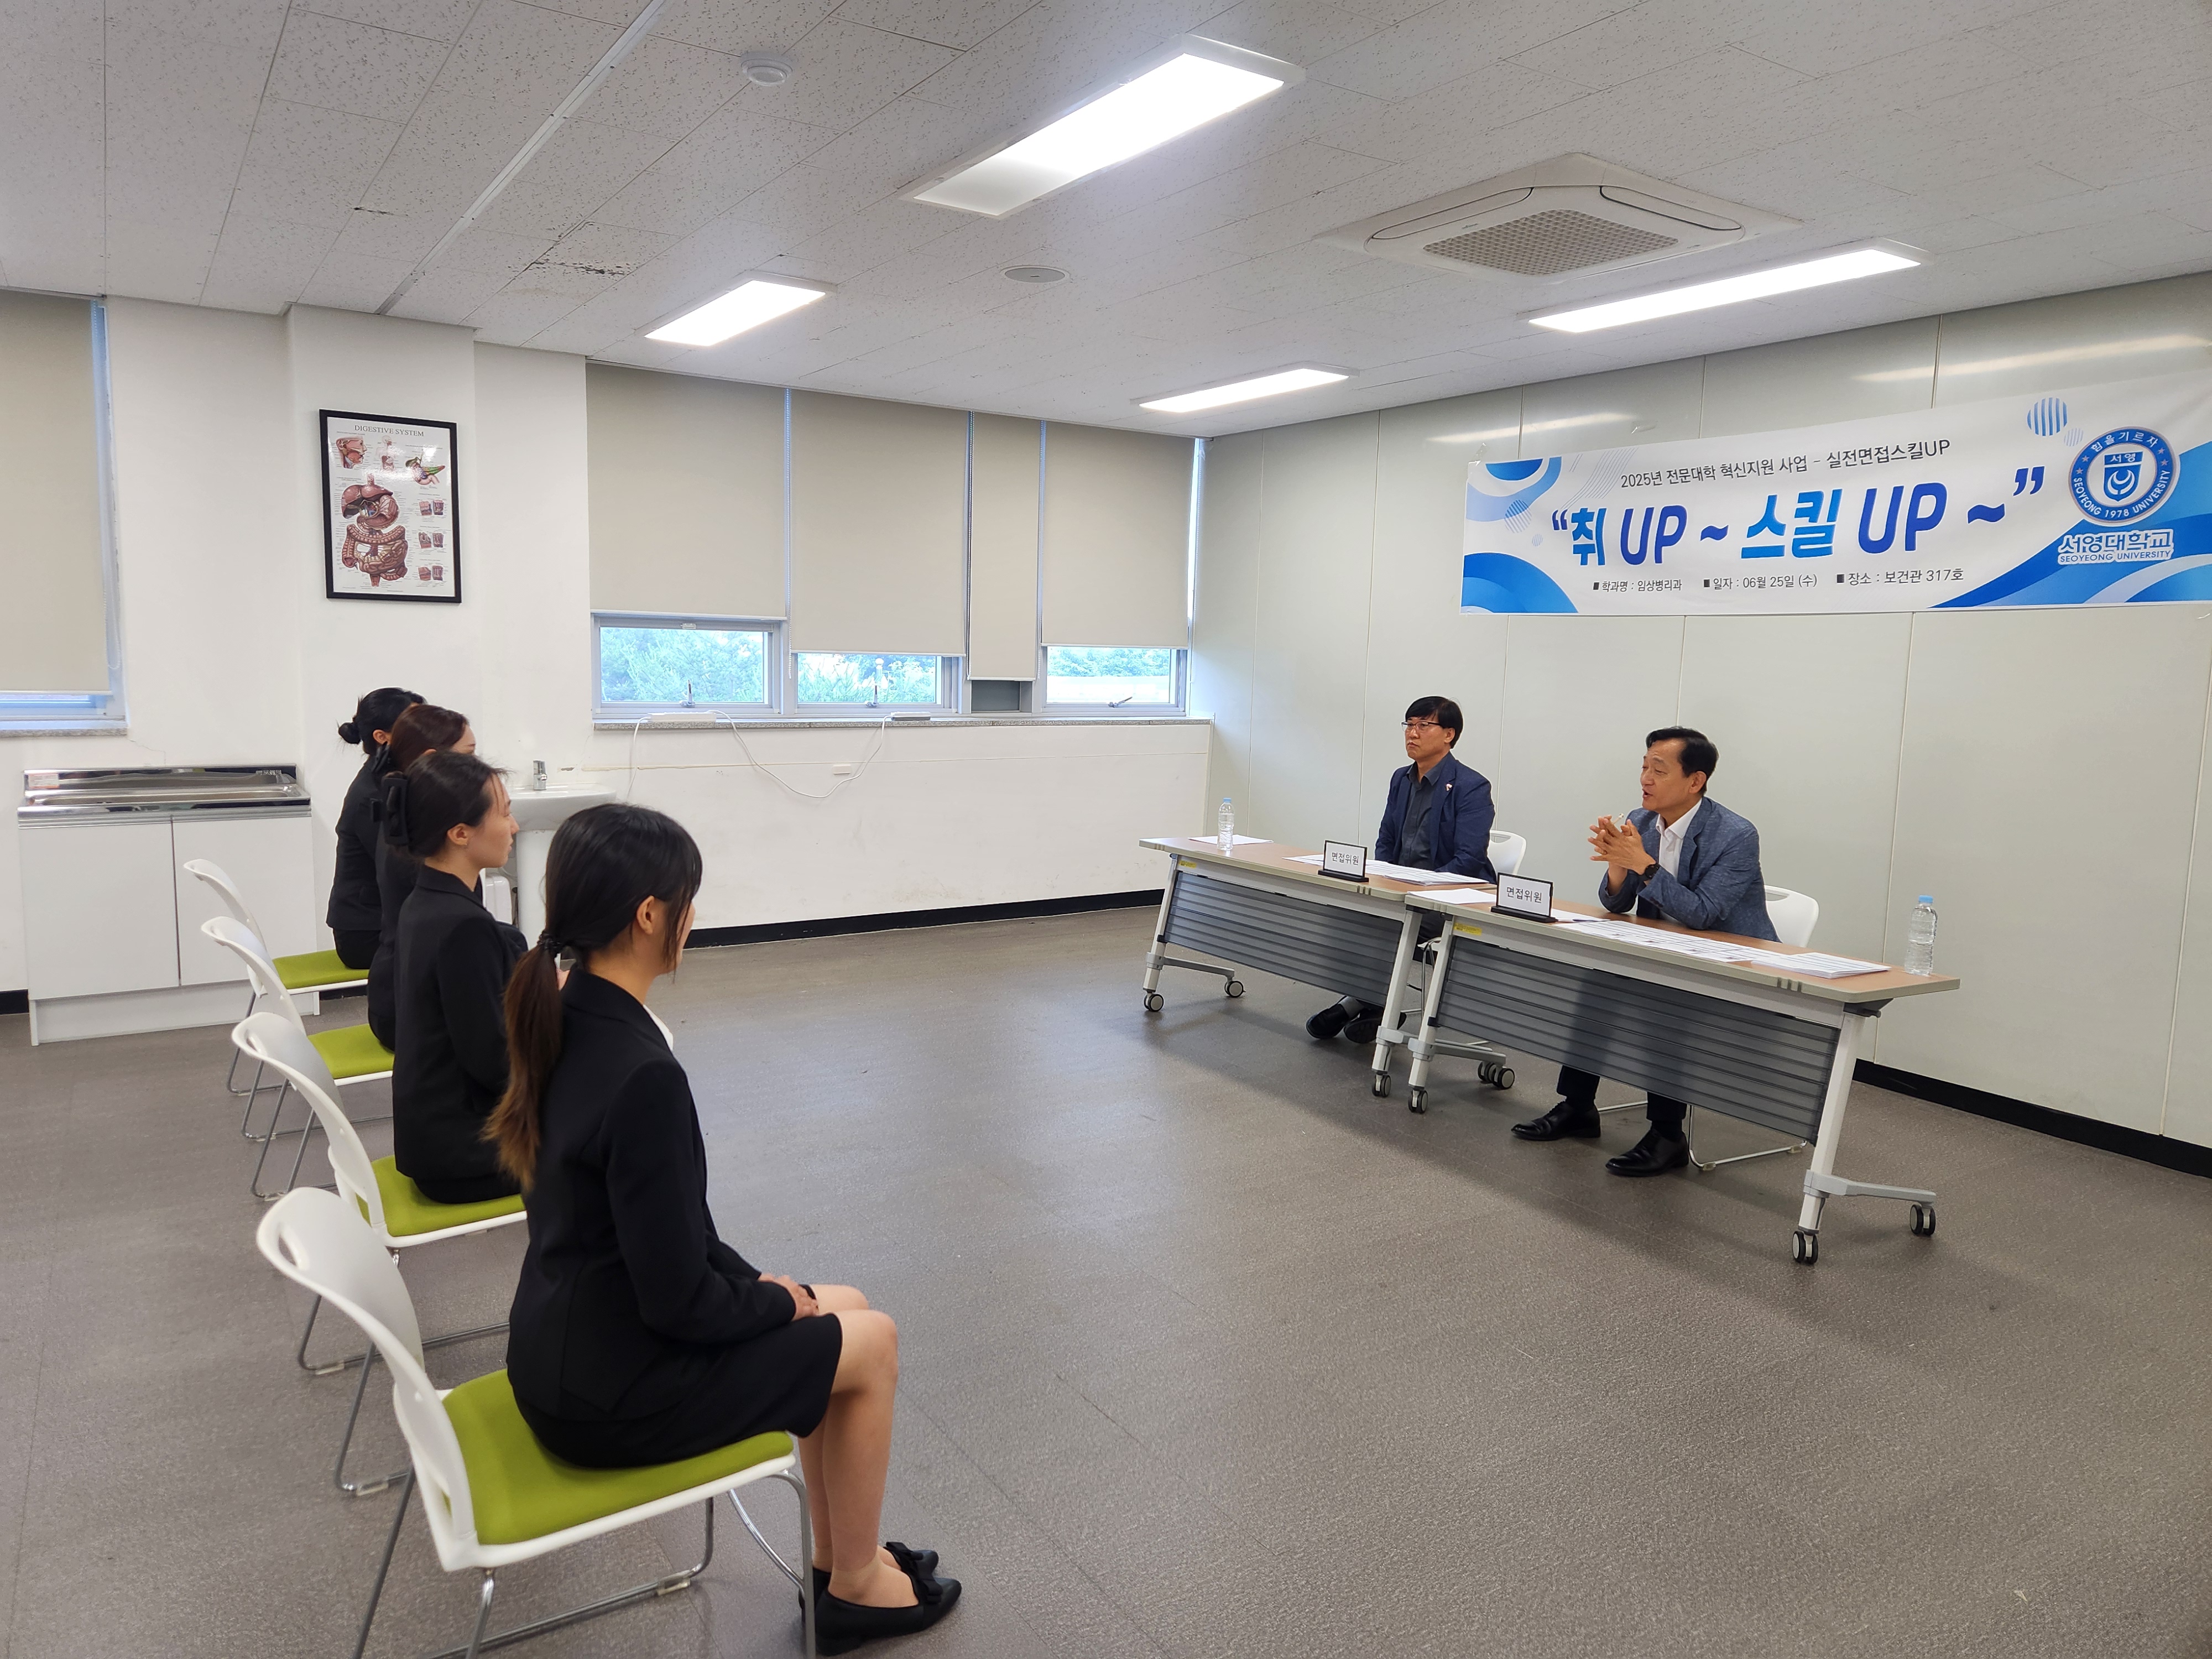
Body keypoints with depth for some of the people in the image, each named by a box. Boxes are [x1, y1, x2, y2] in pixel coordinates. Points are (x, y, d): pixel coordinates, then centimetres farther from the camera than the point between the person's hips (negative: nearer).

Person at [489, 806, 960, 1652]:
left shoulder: (563, 1019, -2)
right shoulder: (642, 1074, -32)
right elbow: (678, 1298, -25)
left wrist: (760, 1285, 6)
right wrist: (777, 1301, -6)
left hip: (568, 1343, 8)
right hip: (609, 1392, -8)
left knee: (844, 1312, 18)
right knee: (872, 1342, 8)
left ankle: (835, 1561, 31)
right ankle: (855, 1586, 27)